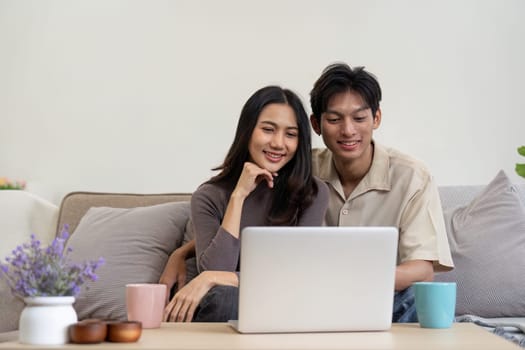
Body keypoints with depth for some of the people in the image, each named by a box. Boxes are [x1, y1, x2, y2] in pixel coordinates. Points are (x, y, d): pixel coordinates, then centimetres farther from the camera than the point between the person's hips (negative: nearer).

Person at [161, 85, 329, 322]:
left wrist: (214, 278, -19)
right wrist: (238, 196, -13)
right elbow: (214, 269, -13)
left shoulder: (313, 194, 0)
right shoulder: (209, 197, 2)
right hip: (224, 312, -1)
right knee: (223, 296, -36)